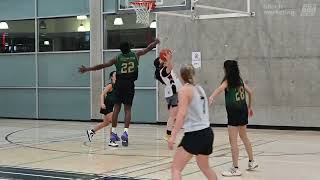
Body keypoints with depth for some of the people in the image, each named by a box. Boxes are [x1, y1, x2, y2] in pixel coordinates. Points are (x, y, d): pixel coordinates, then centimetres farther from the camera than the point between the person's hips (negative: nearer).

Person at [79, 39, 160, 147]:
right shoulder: (136, 55, 5)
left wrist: (87, 69, 9)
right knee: (127, 109, 3)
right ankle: (125, 132, -11)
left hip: (119, 84, 0)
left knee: (116, 108, 7)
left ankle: (113, 133, 7)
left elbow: (102, 66, 2)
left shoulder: (117, 58, 3)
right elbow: (148, 49, 22)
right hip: (129, 85, 0)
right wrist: (156, 42, 41)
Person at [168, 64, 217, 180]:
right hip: (207, 132, 8)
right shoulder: (200, 88, 14)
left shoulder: (185, 90, -7)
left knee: (175, 168, -5)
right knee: (205, 167, 28)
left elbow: (182, 114, -18)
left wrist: (173, 136, -20)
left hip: (194, 135, -8)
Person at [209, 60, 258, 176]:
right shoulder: (240, 80, 10)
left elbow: (220, 89, -30)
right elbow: (250, 92, 20)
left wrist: (211, 98, -48)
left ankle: (235, 169, 0)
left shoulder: (228, 81, -9)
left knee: (233, 140, -2)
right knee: (244, 137, 23)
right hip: (243, 111, 8)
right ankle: (252, 162, 35)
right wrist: (250, 107, 30)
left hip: (234, 112, -8)